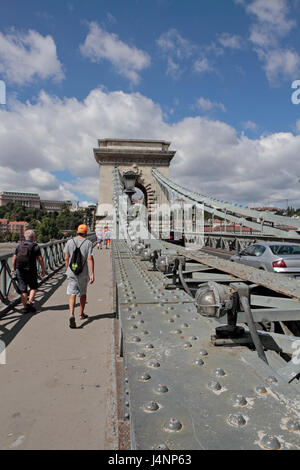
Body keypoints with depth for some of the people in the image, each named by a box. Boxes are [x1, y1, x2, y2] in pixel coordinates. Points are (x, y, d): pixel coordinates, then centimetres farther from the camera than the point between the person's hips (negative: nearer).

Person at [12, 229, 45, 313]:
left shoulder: (19, 246, 7)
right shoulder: (35, 246, -4)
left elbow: (14, 258, 7)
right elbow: (40, 259, -7)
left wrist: (13, 269, 17)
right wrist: (43, 270, 2)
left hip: (20, 271, 3)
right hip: (31, 271, -3)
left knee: (23, 289, 9)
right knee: (33, 287, 14)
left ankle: (25, 307, 12)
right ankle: (30, 302, -3)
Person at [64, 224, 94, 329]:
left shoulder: (69, 242, 1)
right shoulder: (88, 243, -7)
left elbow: (66, 258, 3)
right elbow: (90, 259, -13)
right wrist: (92, 274, -12)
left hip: (71, 272, 1)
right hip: (83, 273, -1)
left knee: (72, 294, -2)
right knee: (83, 293, 18)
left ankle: (72, 315, -20)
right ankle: (81, 314, 31)